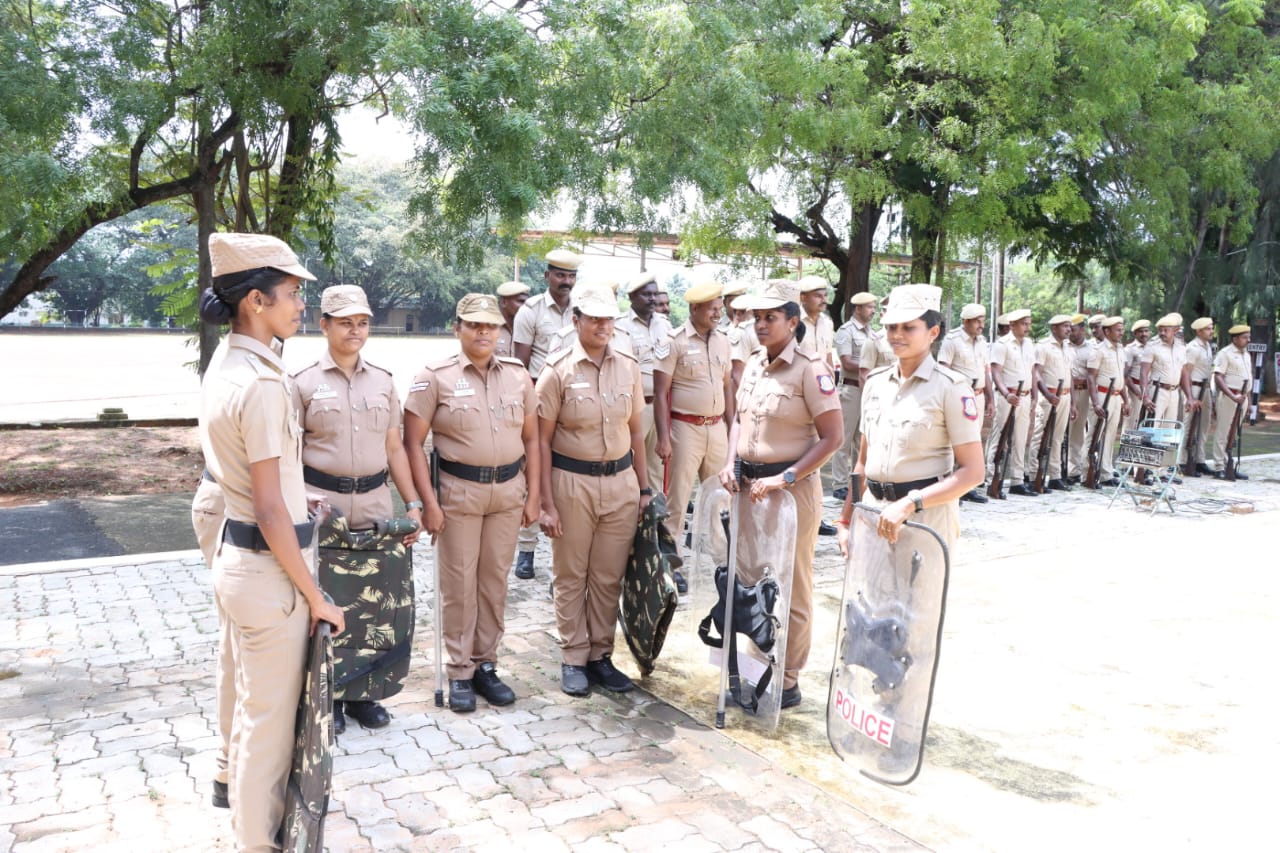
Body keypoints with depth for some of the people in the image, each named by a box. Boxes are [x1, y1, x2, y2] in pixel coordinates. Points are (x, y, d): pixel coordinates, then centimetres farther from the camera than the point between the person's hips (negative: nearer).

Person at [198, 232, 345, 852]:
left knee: (255, 705, 25)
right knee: (271, 717, 7)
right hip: (268, 570, -10)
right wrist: (316, 597, -14)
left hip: (237, 559, 10)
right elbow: (269, 511, -22)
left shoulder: (224, 372, 7)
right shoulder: (262, 384, -22)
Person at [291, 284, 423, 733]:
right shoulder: (303, 382, -1)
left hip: (375, 500, 3)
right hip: (322, 501, -3)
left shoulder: (383, 380, 9)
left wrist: (413, 503, 7)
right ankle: (329, 694, 18)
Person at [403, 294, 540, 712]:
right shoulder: (436, 376, -5)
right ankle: (459, 672, 17)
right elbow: (414, 442, -6)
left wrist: (532, 496, 8)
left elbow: (531, 439, 12)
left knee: (494, 580, 11)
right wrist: (428, 502, -11)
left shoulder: (518, 375, 7)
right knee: (458, 583, 4)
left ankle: (485, 665, 25)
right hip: (458, 490, -3)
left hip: (509, 489, 4)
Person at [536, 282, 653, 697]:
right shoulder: (558, 370, -7)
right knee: (571, 577, 8)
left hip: (621, 481, 3)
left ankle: (601, 656, 24)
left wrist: (644, 488, 11)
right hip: (572, 481, -3)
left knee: (609, 577, 10)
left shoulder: (628, 367, 4)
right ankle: (574, 659, 22)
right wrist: (546, 503, -10)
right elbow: (542, 440, -7)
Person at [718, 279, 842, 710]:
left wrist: (784, 479, -20)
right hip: (748, 485, 7)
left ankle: (787, 682, 18)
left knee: (790, 588, 5)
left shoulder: (810, 370, -13)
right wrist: (730, 462, 1)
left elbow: (832, 436, -15)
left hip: (792, 489, -7)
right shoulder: (753, 365, 8)